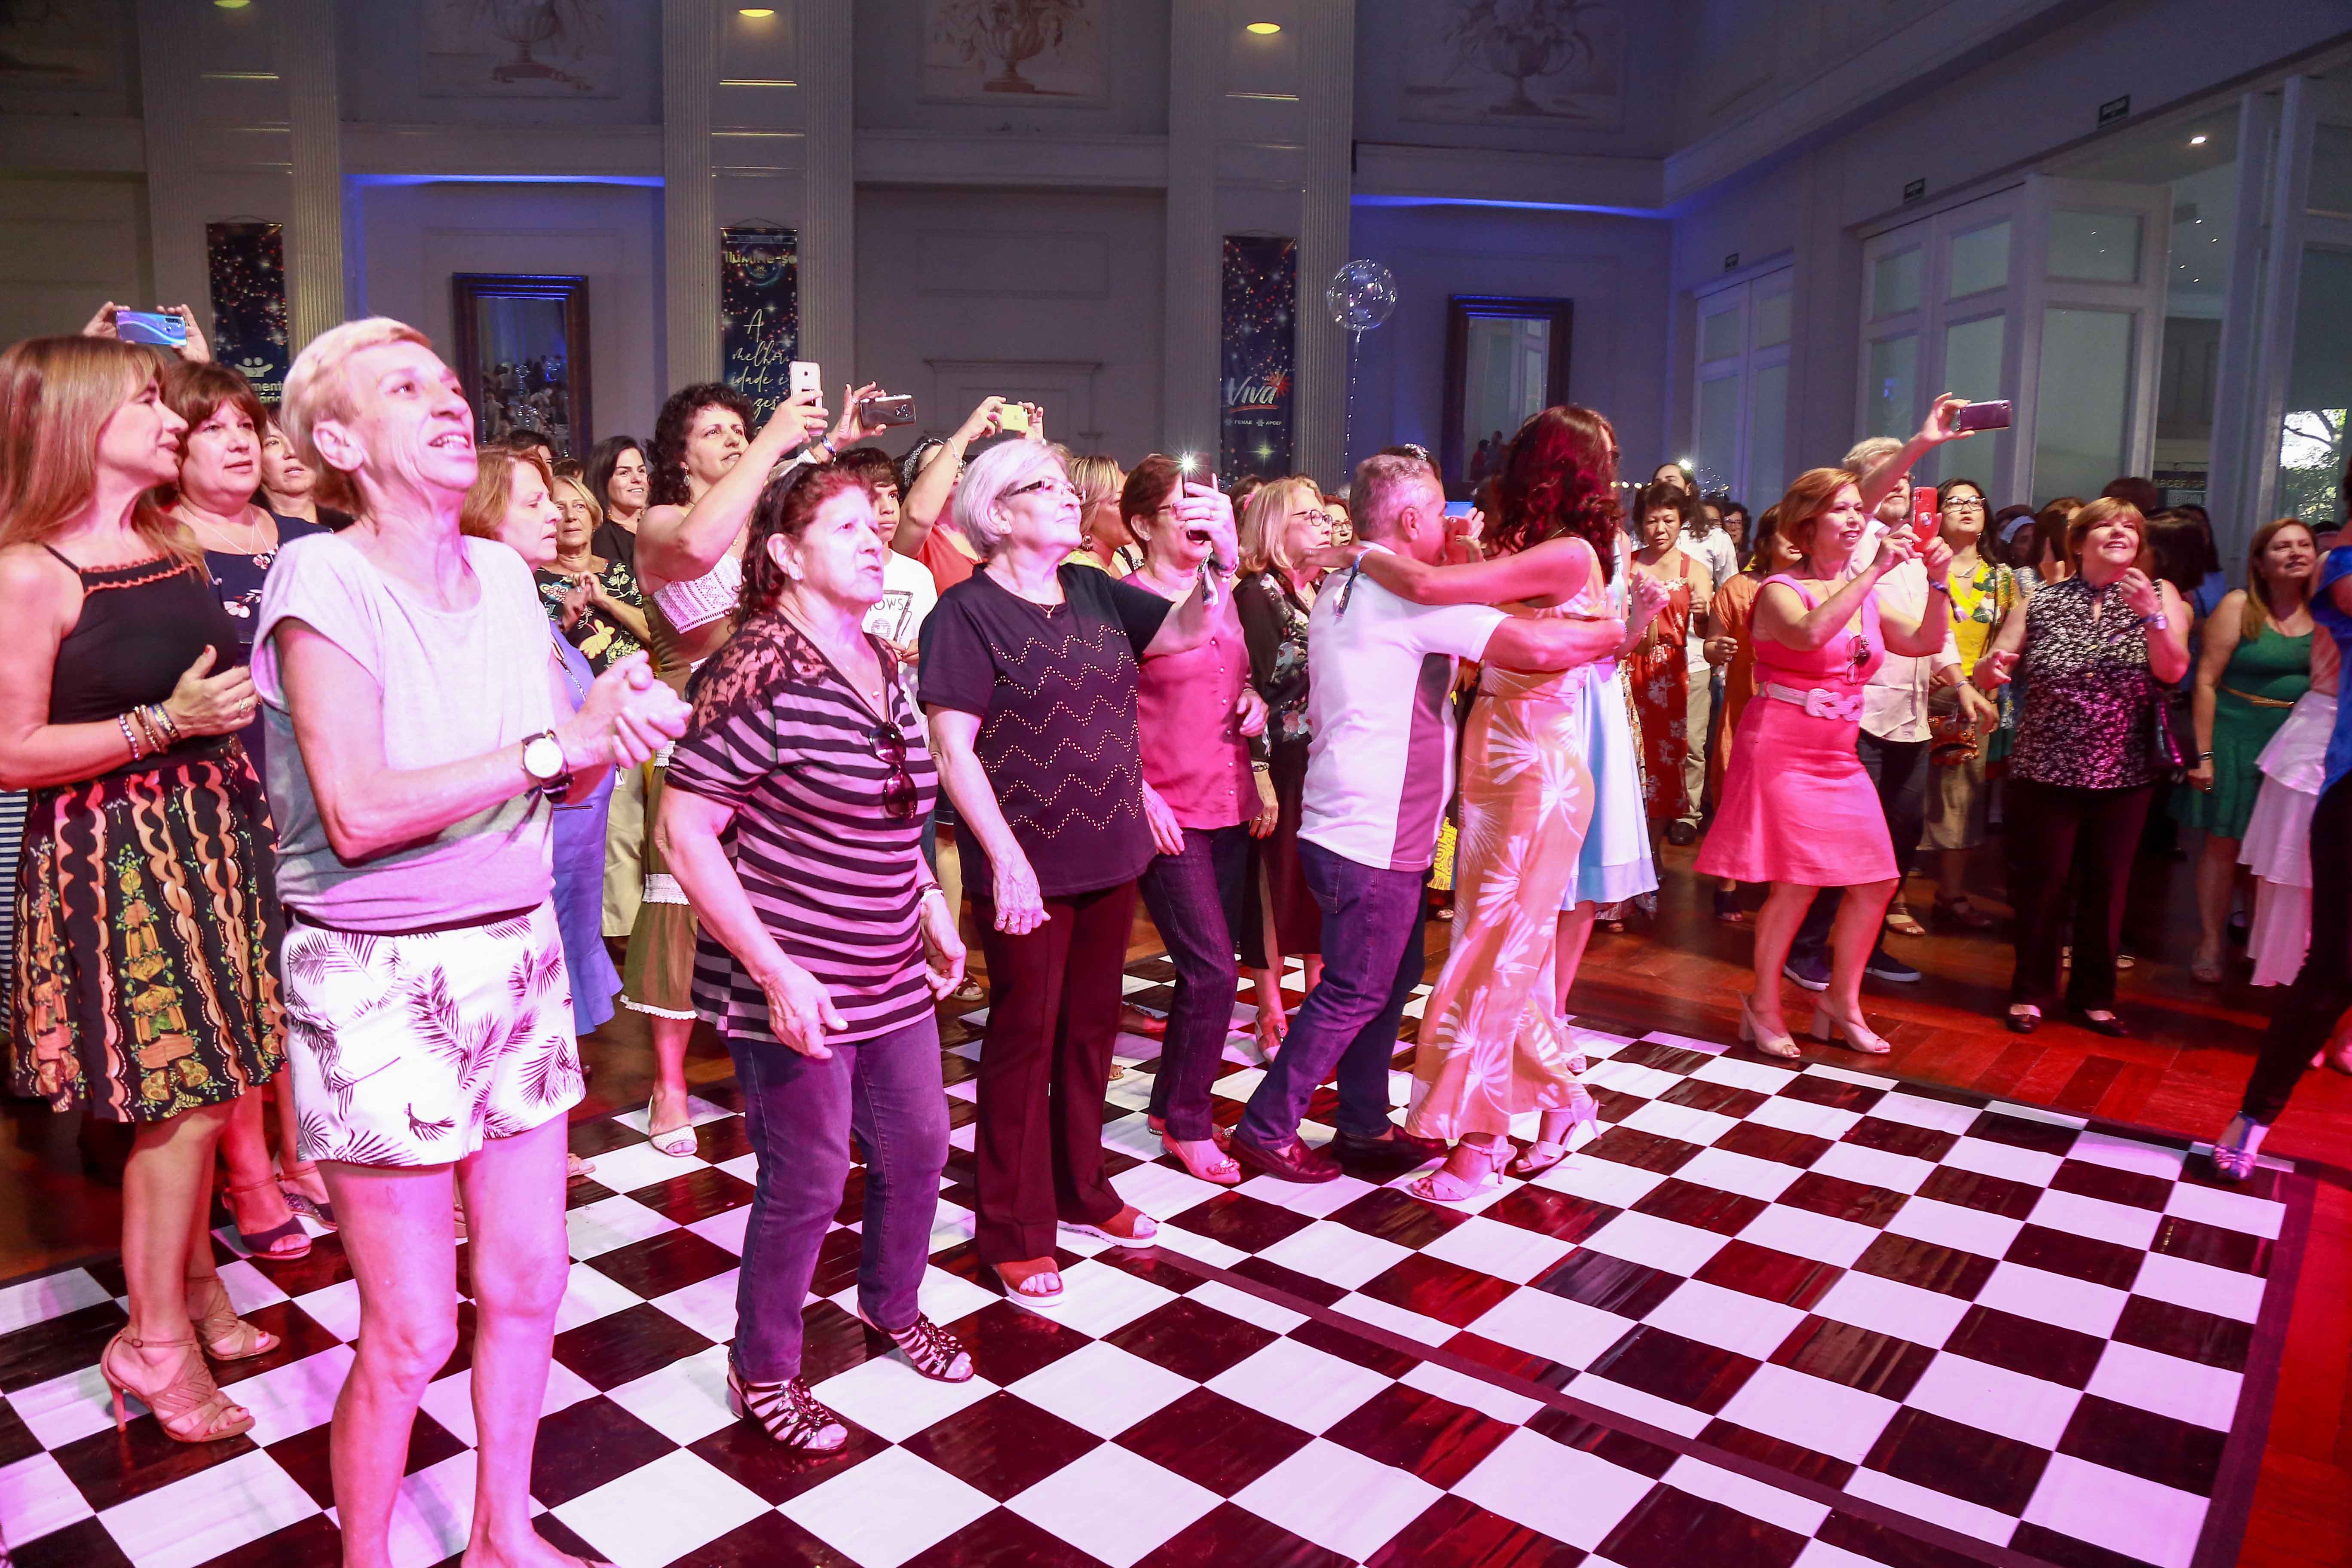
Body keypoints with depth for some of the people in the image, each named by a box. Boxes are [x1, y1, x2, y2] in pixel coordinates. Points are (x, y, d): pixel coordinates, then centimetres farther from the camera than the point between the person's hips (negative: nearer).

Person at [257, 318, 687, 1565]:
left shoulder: (503, 573, 6)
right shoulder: (323, 579, -12)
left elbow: (567, 784, 9)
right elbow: (359, 814, -22)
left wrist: (618, 722, -12)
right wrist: (561, 738, -21)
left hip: (517, 951, 6)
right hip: (379, 979, -6)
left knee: (526, 1283, 15)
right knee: (412, 1332, 4)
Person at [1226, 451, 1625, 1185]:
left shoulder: (1341, 588, 14)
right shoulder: (1410, 594, -17)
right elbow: (1535, 645, -24)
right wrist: (1610, 632, -5)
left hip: (1366, 827, 10)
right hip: (1373, 837, -10)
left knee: (1395, 975, 18)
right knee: (1353, 993, 1)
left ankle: (1363, 1125, 28)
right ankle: (1265, 1130, 12)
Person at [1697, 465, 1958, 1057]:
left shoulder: (1865, 596, 14)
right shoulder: (1781, 591, -7)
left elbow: (1926, 642, 13)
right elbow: (1810, 634, -29)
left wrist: (1937, 582, -1)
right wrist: (1875, 571, -27)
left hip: (1839, 757, 7)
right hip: (1782, 750, -7)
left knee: (1877, 882, 4)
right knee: (1799, 882, -12)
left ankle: (1842, 1001, 21)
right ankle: (1763, 1005, 5)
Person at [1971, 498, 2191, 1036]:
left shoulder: (2159, 596, 1)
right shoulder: (2043, 601, 1)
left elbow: (2173, 670, -13)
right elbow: (1986, 676, 0)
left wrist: (2151, 615, -28)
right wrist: (1990, 667, -23)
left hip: (2123, 776, 1)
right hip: (2044, 771, -1)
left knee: (2106, 889, 10)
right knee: (2040, 885, 3)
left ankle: (2094, 996, 25)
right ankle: (2031, 992, 19)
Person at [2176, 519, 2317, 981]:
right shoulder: (2239, 606, -5)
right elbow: (2206, 681, -7)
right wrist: (2202, 753, -11)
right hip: (2239, 741, -3)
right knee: (2223, 843, 2)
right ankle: (2209, 946, 12)